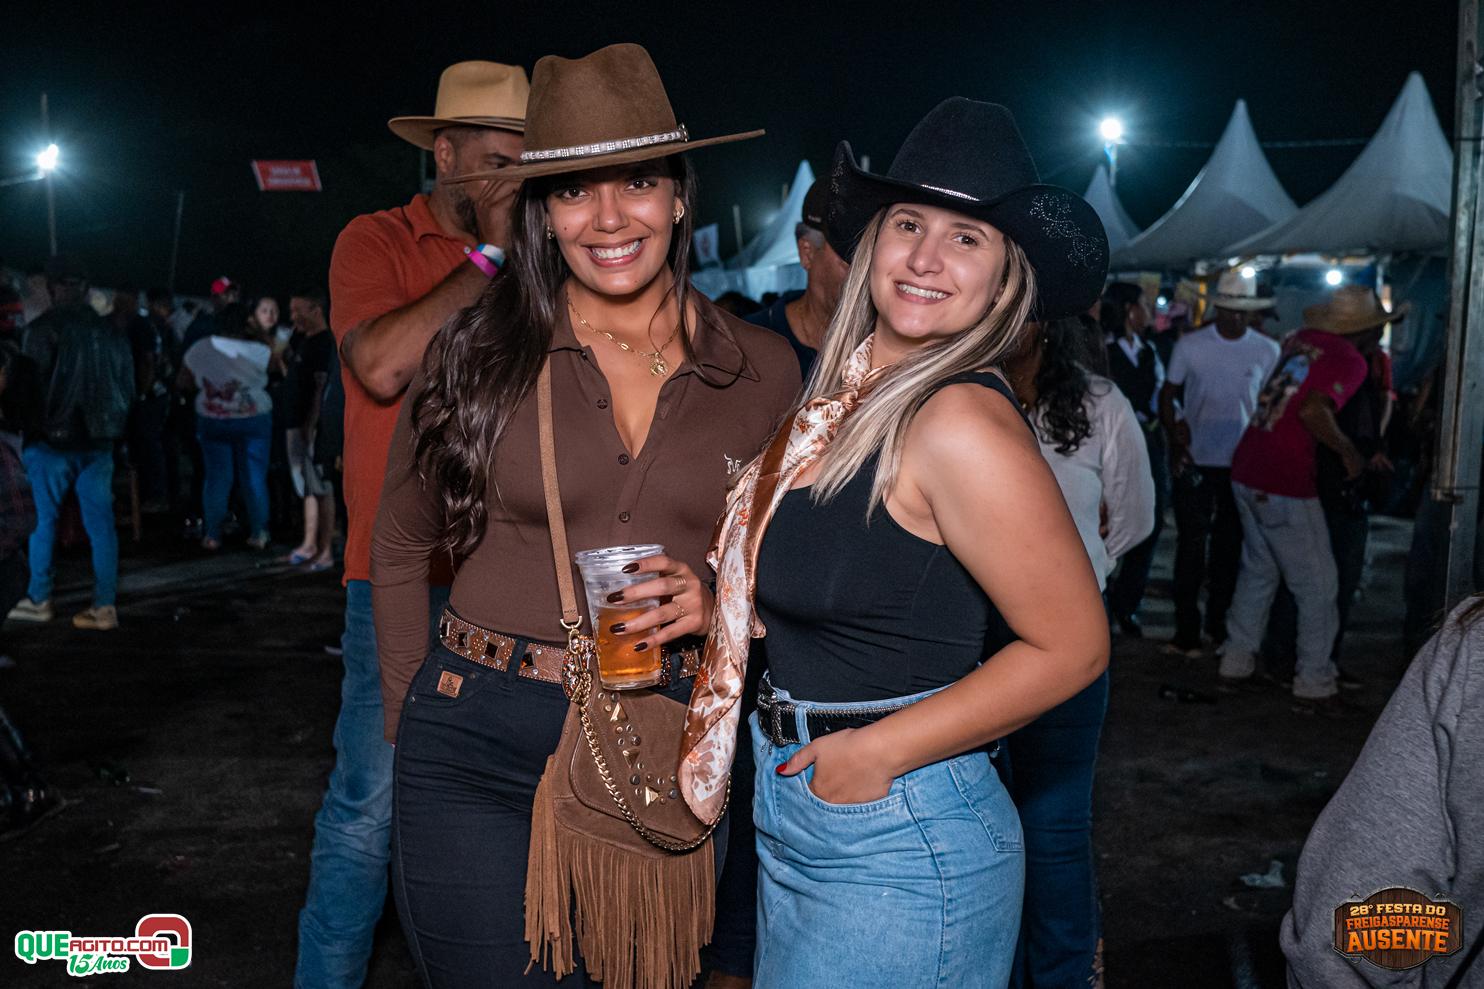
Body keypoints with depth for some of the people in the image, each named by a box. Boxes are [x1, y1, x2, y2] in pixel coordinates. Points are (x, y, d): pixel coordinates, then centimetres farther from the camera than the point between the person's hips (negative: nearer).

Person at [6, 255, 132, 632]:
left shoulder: (43, 329, -10)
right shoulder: (110, 331, 5)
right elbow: (128, 385, 9)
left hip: (52, 437, -4)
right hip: (99, 441, 4)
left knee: (42, 520, 9)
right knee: (100, 523, 5)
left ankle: (38, 600, 16)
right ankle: (105, 606, 4)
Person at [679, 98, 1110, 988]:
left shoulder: (961, 423, -21)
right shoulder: (848, 398, 3)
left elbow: (1072, 647, -19)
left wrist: (881, 752, -15)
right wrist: (709, 603, -1)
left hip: (899, 845, -8)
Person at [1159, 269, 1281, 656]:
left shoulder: (1268, 351, 1)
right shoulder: (1190, 345, -3)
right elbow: (1168, 394, 2)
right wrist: (1174, 437, -12)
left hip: (1242, 462, 2)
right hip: (1195, 461, -2)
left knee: (1230, 545, 11)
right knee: (1191, 544, 0)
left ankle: (1219, 622, 24)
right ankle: (1186, 629, 7)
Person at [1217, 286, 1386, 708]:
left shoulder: (1300, 340, 10)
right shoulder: (1350, 362, -10)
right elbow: (1312, 411, -26)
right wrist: (1349, 451, -12)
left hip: (1246, 471, 8)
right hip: (1286, 485, -8)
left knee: (1258, 570, 21)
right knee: (1317, 585, 5)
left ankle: (1237, 660, 28)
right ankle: (1314, 682, 11)